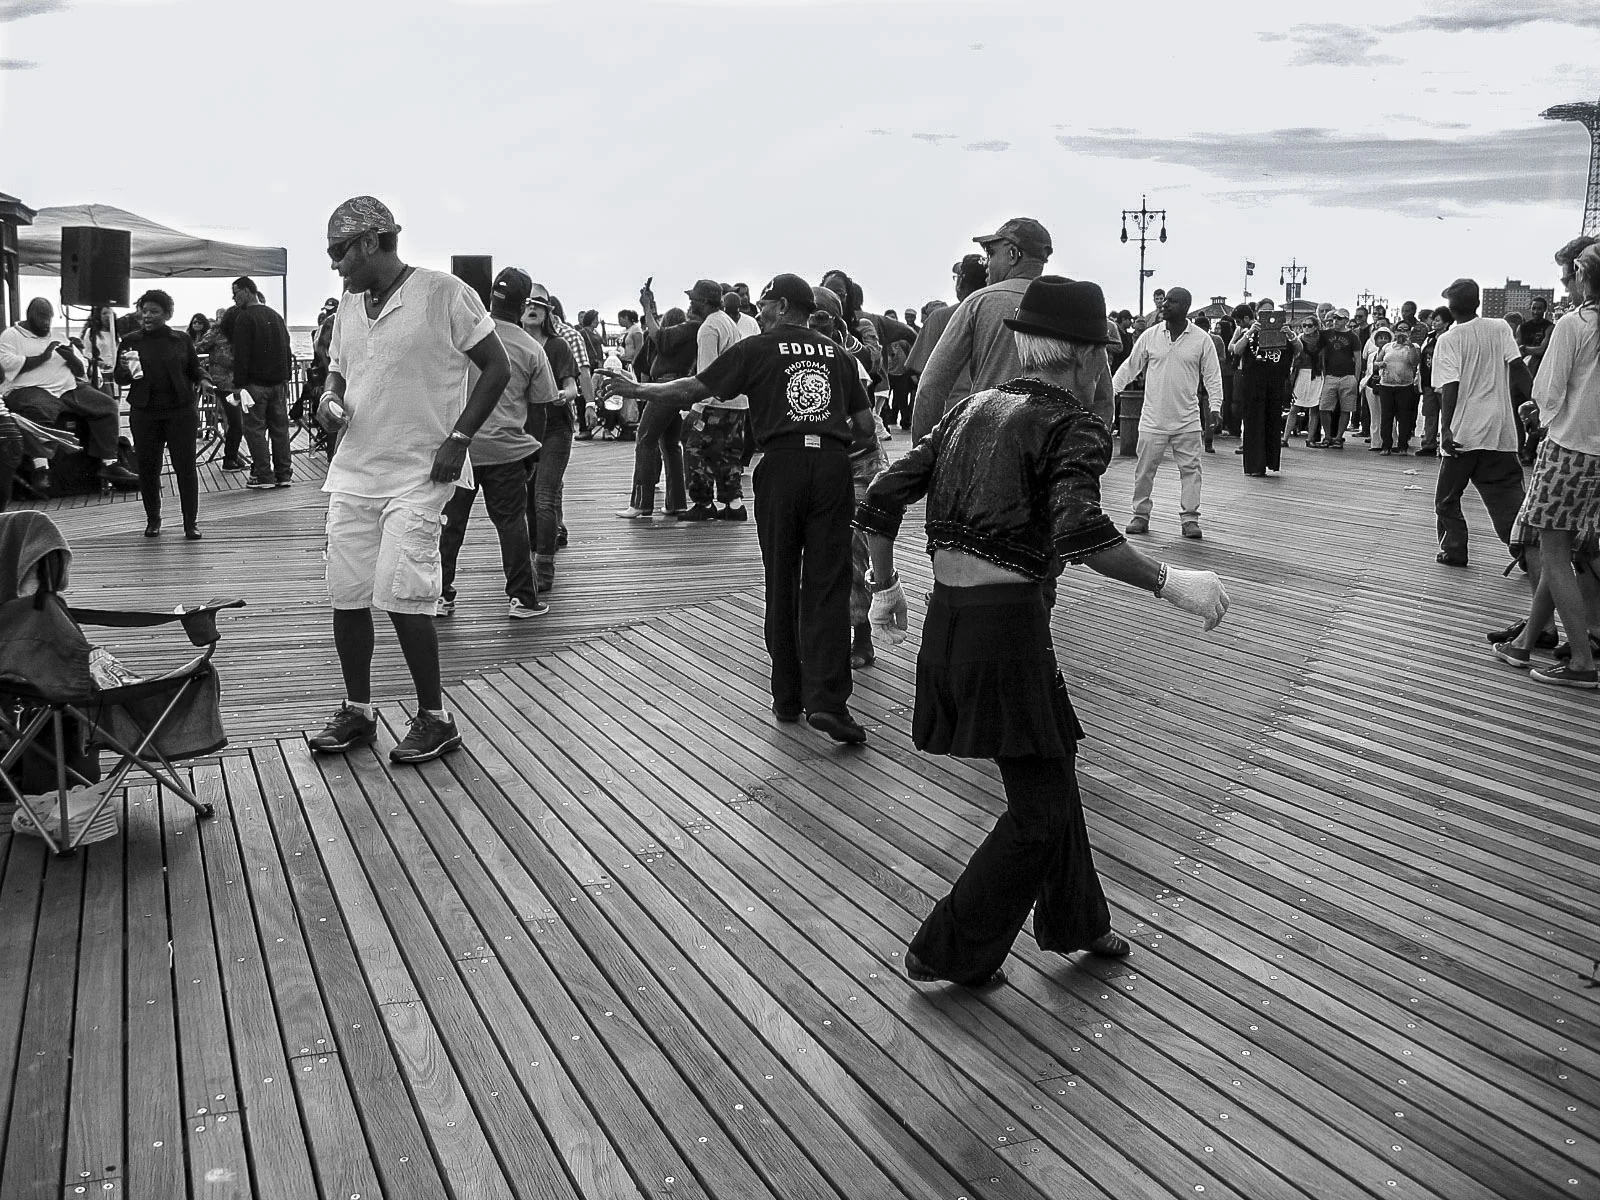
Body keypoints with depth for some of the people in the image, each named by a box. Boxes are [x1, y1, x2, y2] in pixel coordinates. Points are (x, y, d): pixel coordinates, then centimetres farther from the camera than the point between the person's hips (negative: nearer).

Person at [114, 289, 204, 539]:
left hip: (181, 411, -1)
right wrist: (125, 370, -15)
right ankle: (152, 520, 20)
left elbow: (196, 373, 12)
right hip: (144, 413, 1)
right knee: (148, 468, 6)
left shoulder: (182, 340, 6)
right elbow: (119, 379, 7)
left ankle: (191, 522, 5)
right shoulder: (130, 342, 5)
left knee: (186, 466, -2)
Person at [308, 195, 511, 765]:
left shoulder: (444, 292, -8)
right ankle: (357, 709, 22)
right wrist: (329, 400, -1)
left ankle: (435, 718, 3)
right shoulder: (348, 306, 12)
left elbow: (496, 368, -6)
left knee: (400, 595, -12)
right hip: (353, 472, 7)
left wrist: (458, 438, -13)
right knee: (347, 594, 5)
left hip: (419, 473, -6)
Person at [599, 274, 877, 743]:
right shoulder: (838, 355, 17)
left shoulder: (758, 349, 8)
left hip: (782, 465, -2)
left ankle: (787, 698, 17)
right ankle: (826, 700, -12)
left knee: (782, 585, 9)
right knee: (828, 585, 0)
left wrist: (638, 389, 20)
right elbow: (866, 424, 14)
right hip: (834, 464, 2)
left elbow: (693, 390, 7)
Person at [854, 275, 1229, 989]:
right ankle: (950, 952, 16)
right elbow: (1080, 532, -28)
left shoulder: (972, 409, 11)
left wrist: (885, 588, 20)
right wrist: (1170, 584, -22)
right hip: (1006, 627, -8)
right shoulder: (1072, 427, -10)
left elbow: (880, 503, 9)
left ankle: (1074, 920, 41)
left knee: (1052, 770, 25)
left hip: (947, 619, 8)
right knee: (1041, 810, 9)